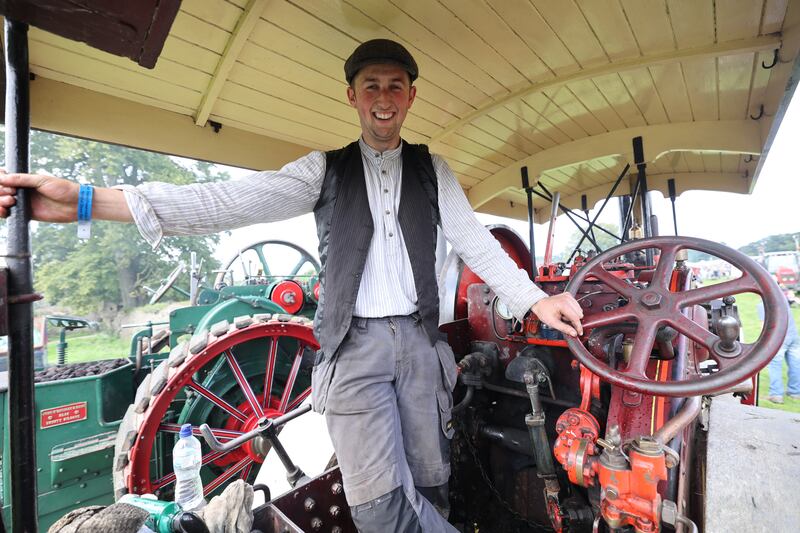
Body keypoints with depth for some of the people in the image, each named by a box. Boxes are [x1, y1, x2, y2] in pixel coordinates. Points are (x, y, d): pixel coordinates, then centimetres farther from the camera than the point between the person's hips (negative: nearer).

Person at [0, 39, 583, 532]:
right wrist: (88, 201, -14)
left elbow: (475, 240, 6)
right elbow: (231, 202, -5)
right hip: (354, 343, -1)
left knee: (430, 482, 12)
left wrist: (534, 298, -7)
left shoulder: (433, 170, 11)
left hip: (419, 339, 2)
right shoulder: (325, 169, 6)